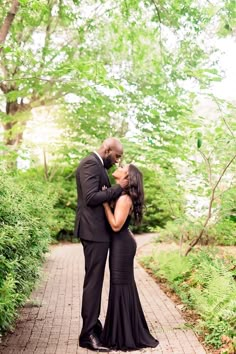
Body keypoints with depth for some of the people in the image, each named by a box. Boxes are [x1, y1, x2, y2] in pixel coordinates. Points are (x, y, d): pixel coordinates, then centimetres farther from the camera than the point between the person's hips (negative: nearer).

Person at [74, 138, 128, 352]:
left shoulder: (98, 166, 18)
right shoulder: (90, 164, -13)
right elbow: (91, 197, -23)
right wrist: (118, 188, -17)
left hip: (99, 230, 11)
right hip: (94, 231, -11)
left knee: (95, 280, 16)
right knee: (93, 281, -7)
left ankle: (93, 324, 26)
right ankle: (88, 334, -1)